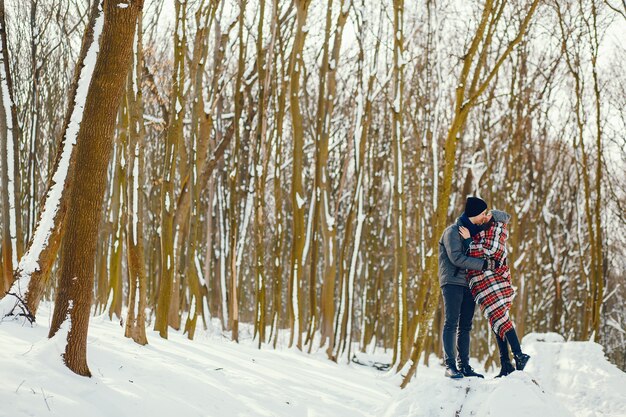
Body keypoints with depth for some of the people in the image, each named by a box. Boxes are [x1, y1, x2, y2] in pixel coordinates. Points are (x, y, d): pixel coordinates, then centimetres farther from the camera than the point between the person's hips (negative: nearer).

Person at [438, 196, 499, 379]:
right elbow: (457, 258, -17)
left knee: (465, 326, 7)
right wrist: (484, 264, -19)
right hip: (452, 282, -8)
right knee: (451, 323, -12)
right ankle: (450, 365, -16)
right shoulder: (452, 231, -7)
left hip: (468, 284, 8)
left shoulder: (473, 231, 18)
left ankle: (464, 366, 9)